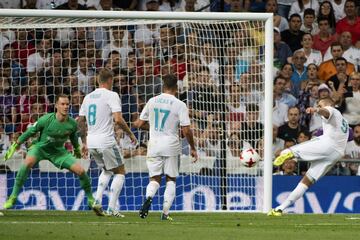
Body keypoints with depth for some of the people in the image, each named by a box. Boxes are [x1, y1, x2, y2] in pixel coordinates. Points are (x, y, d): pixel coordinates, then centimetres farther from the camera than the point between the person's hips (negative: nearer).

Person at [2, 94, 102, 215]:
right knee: (28, 162, -35)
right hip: (40, 147, -3)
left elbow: (73, 136, 10)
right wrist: (15, 145, -5)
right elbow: (30, 132, -11)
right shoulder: (46, 119, -24)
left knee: (81, 171, -10)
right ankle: (13, 197, -26)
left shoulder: (72, 124, -14)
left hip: (58, 151, 3)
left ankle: (91, 200, 14)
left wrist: (77, 149, 28)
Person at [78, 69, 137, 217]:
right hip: (106, 141, -7)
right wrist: (130, 134, -5)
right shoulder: (111, 95, -8)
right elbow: (118, 120, -19)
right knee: (119, 172, 9)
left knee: (107, 170, 27)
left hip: (91, 142, 7)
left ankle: (97, 201, 11)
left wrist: (84, 142, 27)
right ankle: (111, 209, 1)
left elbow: (80, 122, 17)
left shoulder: (88, 97, 12)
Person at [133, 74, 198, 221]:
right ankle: (165, 213, 3)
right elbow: (186, 131, -11)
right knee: (171, 179, 11)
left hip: (154, 145, 2)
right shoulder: (180, 105, -8)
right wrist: (193, 148, 2)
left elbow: (140, 124, 9)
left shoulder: (152, 101, 3)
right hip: (171, 145, -2)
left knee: (154, 179, 9)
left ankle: (148, 197, -24)